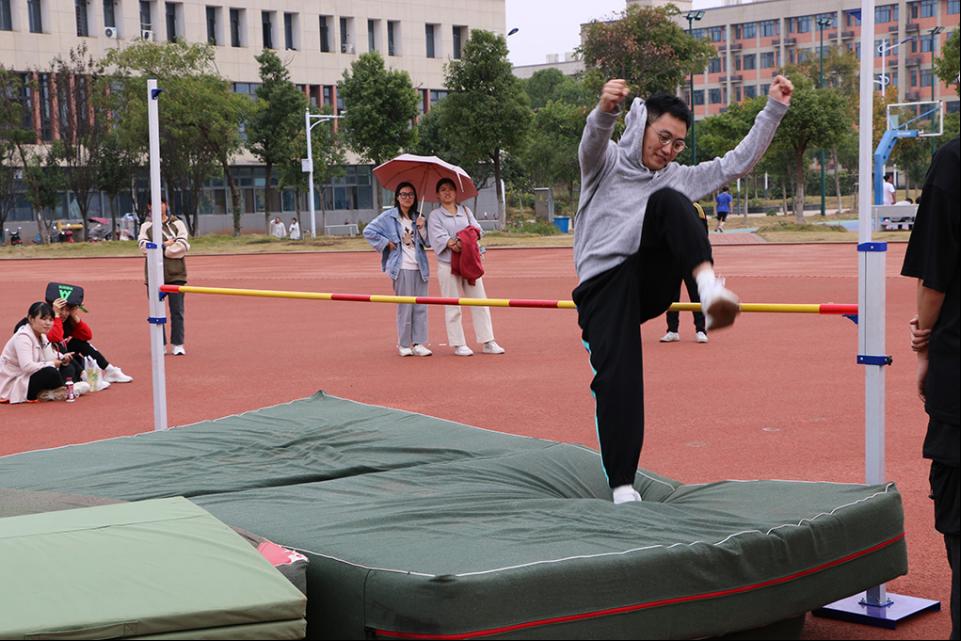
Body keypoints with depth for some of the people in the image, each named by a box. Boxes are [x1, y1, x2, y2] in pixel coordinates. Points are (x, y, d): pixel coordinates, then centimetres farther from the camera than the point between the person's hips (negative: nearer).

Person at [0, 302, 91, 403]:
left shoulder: (41, 336, 9)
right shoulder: (22, 337, -21)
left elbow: (50, 358, 8)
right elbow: (27, 366, -32)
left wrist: (62, 358, -13)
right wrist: (52, 364, -23)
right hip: (13, 386, -10)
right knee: (50, 372, -30)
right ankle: (65, 390, -3)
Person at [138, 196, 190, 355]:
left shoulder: (177, 223, 8)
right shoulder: (146, 226, 12)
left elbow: (183, 245, -6)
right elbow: (144, 246, -5)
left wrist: (160, 249, -9)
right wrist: (166, 244, -11)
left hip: (176, 273, -1)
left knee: (177, 311, -4)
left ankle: (178, 344, 1)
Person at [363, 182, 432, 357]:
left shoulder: (418, 217, 14)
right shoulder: (389, 217, 0)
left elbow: (427, 242, 10)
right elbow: (368, 231, -3)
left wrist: (422, 228, -6)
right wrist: (386, 243, -6)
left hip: (420, 267, 5)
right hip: (402, 267, -4)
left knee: (421, 306, 2)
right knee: (405, 306, -2)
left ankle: (418, 343, 6)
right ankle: (404, 344, 6)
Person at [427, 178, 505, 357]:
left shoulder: (465, 211, 16)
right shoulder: (435, 216, 3)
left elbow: (478, 229, 6)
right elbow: (438, 238, -11)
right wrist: (453, 244, -24)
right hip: (448, 264, -4)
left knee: (480, 303, 2)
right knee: (452, 307, 0)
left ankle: (488, 342, 6)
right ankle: (458, 345, 6)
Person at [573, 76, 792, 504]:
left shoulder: (677, 179, 20)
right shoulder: (608, 162, 8)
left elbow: (738, 162, 15)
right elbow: (593, 140, -17)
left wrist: (774, 109, 6)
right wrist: (606, 109, -41)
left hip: (652, 282, 3)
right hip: (605, 284, -2)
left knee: (668, 201, -23)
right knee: (618, 380, -19)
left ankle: (708, 285, -46)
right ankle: (622, 486, -12)